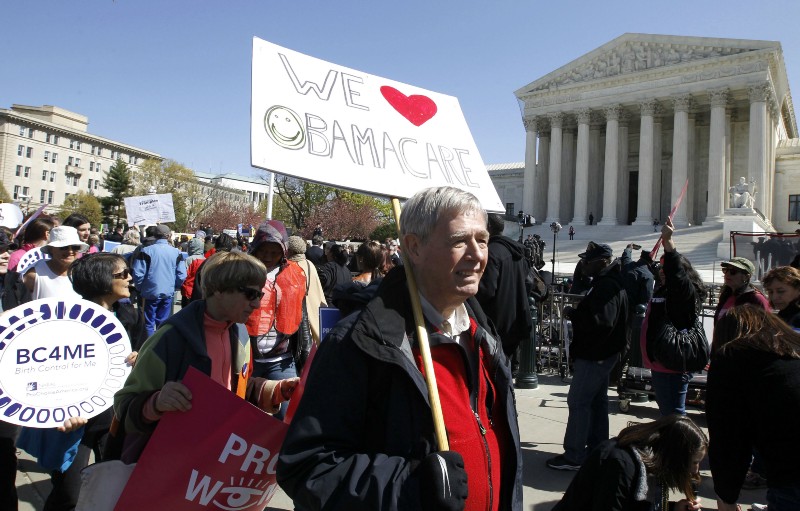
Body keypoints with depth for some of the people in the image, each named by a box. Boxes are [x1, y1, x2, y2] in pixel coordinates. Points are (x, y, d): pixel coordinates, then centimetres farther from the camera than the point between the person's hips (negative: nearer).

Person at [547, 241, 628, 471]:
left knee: (578, 401, -6)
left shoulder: (607, 286, -22)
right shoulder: (608, 282, 13)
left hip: (594, 355, -11)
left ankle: (574, 456, 0)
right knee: (597, 400, 17)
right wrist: (577, 313, 2)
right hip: (601, 353, 11)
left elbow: (600, 320, -31)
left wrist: (572, 314, -19)